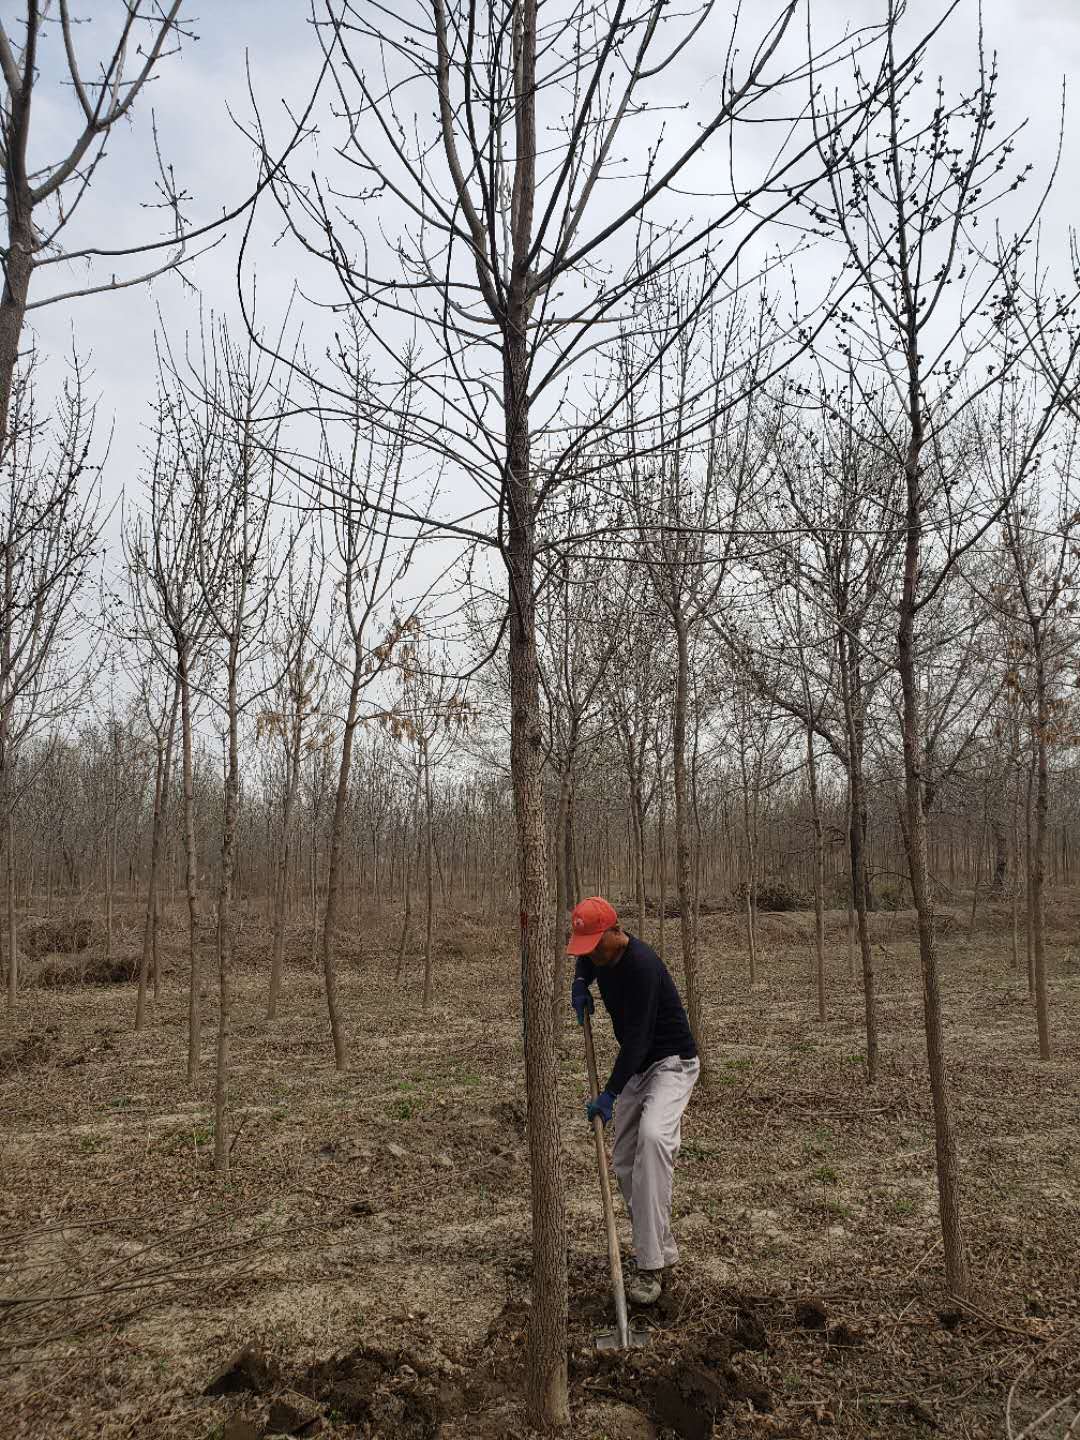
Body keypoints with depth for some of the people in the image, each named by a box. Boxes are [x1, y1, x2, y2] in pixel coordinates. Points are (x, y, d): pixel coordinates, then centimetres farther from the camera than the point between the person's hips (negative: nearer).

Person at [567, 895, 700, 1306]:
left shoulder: (641, 964, -29)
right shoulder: (599, 955, -4)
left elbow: (637, 1038, -31)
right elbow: (585, 962, 24)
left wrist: (610, 1094, -31)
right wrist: (580, 986, 2)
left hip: (672, 1061, -9)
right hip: (636, 1066, 9)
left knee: (652, 1136, -32)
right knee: (625, 1163, 8)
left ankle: (650, 1265, -27)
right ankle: (663, 1251, 23)